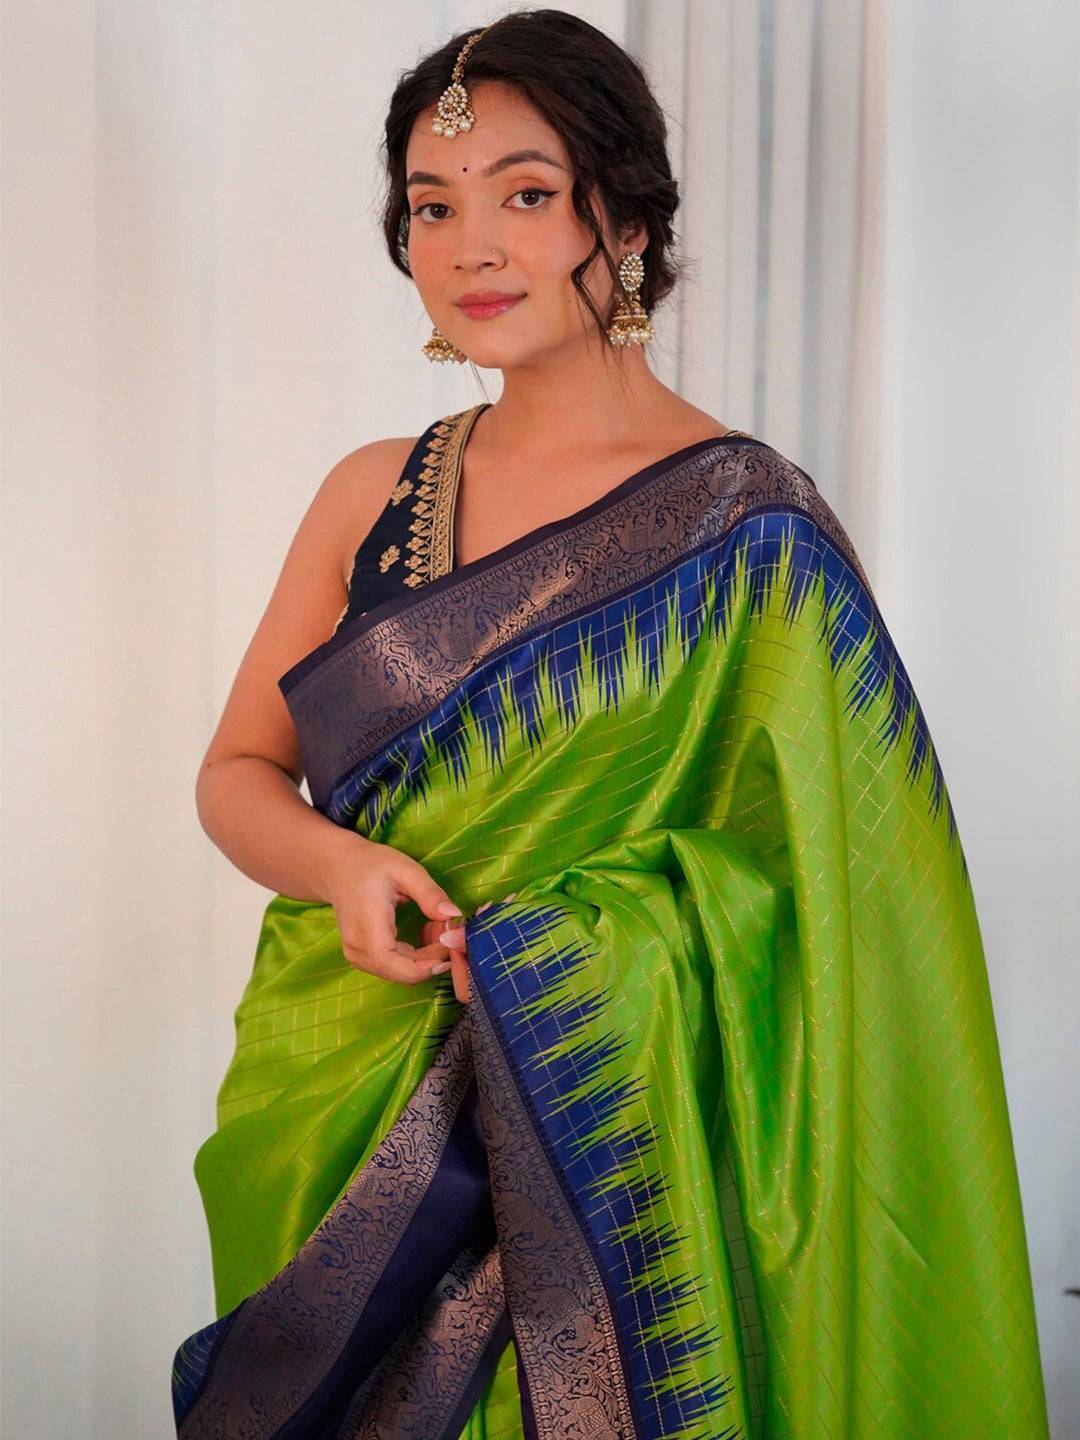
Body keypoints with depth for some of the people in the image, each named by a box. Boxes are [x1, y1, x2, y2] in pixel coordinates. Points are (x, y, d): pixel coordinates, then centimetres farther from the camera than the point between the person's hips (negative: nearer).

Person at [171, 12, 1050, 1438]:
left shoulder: (743, 526, -10)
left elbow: (832, 895, -9)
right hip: (336, 1103, 5)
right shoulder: (374, 494, 5)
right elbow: (238, 771, 8)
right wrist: (343, 866, -12)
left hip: (597, 1133, -4)